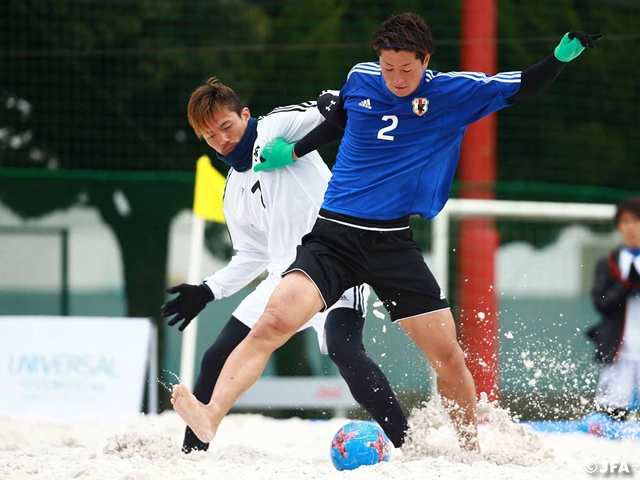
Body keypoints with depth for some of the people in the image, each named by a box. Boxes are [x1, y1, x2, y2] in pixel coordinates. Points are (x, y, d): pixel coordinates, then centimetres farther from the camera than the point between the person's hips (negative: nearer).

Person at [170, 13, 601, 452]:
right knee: (274, 321, -24)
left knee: (449, 356, -2)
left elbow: (525, 87, 2)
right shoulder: (359, 79, 3)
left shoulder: (453, 92, -1)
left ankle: (472, 452, 21)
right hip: (334, 233, 0)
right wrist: (293, 152, 24)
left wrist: (562, 55, -13)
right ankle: (211, 416, -34)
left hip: (393, 242, 0)